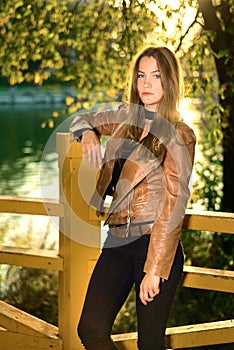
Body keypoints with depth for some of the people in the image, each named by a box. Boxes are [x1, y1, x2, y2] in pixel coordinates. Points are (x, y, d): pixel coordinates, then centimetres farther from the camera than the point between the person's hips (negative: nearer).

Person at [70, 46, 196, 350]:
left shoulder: (179, 136, -6)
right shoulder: (126, 117, 11)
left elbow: (174, 204, -10)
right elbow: (81, 118, 29)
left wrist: (154, 270, -15)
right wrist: (88, 133, 3)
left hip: (155, 244, -5)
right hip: (117, 243, 5)